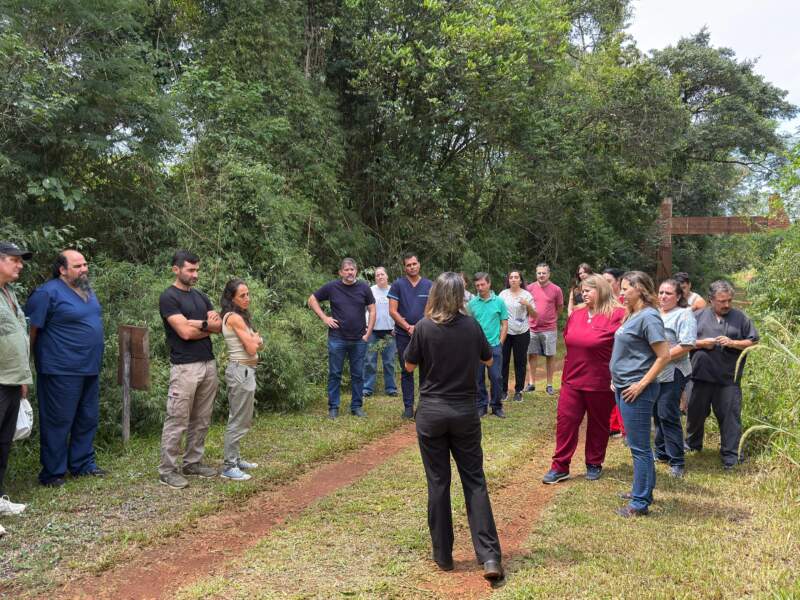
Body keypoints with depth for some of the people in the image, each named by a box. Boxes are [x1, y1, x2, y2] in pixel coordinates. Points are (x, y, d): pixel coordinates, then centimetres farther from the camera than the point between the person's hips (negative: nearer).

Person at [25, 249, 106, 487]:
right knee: (58, 422, 1)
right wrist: (34, 362, -10)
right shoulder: (47, 293, -13)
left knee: (88, 420, 15)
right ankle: (52, 473, 12)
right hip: (62, 371, -8)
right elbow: (31, 330, -13)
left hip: (90, 369, 8)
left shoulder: (87, 290, 12)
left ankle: (82, 463, 28)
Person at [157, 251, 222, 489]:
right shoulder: (168, 297, -7)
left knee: (201, 420, 12)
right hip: (185, 367, -7)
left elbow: (219, 326, 6)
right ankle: (167, 470, 6)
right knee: (177, 421, -3)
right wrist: (207, 324, -1)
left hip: (208, 364, 7)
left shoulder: (200, 296, 16)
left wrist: (197, 323, -10)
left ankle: (193, 462, 23)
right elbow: (184, 332, -16)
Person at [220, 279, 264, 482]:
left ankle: (235, 459, 28)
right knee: (239, 421, -4)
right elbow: (252, 348, -18)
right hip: (242, 371, -10)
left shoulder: (238, 316, 13)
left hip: (242, 370, 10)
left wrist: (255, 339, -10)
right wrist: (254, 339, 2)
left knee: (238, 419, 17)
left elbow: (259, 342, 11)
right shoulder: (235, 318, -16)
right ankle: (228, 467, 4)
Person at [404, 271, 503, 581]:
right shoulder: (471, 325, -4)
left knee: (438, 483, 9)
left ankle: (443, 555, 18)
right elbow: (488, 360, 11)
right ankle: (489, 556, 2)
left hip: (431, 412, -1)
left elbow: (409, 366, 1)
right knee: (475, 481, 8)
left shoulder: (424, 327, -10)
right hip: (465, 412, 1)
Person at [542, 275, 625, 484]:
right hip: (572, 380, 5)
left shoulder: (617, 315, -11)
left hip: (600, 384, -5)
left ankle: (594, 464, 28)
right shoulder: (577, 314, 8)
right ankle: (560, 467, 11)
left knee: (598, 425, 11)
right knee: (565, 421, 3)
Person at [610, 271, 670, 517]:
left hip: (636, 391, -9)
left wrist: (642, 384, -19)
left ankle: (640, 502, 8)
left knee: (639, 446, -1)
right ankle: (641, 489, 32)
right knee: (637, 444, 19)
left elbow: (663, 356, -20)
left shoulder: (648, 317, -15)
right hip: (623, 387, 9)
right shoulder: (632, 315, 12)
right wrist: (617, 378, 14)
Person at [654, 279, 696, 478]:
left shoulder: (683, 315, -9)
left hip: (672, 374, -8)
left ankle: (677, 461, 3)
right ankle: (661, 452, 29)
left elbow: (686, 345, -18)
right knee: (658, 415, 15)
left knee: (668, 416, -6)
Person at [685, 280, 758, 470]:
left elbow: (753, 341, 4)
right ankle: (693, 444, 37)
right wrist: (701, 343, -11)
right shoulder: (698, 317, 4)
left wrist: (733, 343, -11)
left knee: (730, 417, -1)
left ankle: (730, 456, 9)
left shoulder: (740, 318, 3)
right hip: (701, 376, 2)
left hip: (728, 378, -1)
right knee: (695, 413, 15)